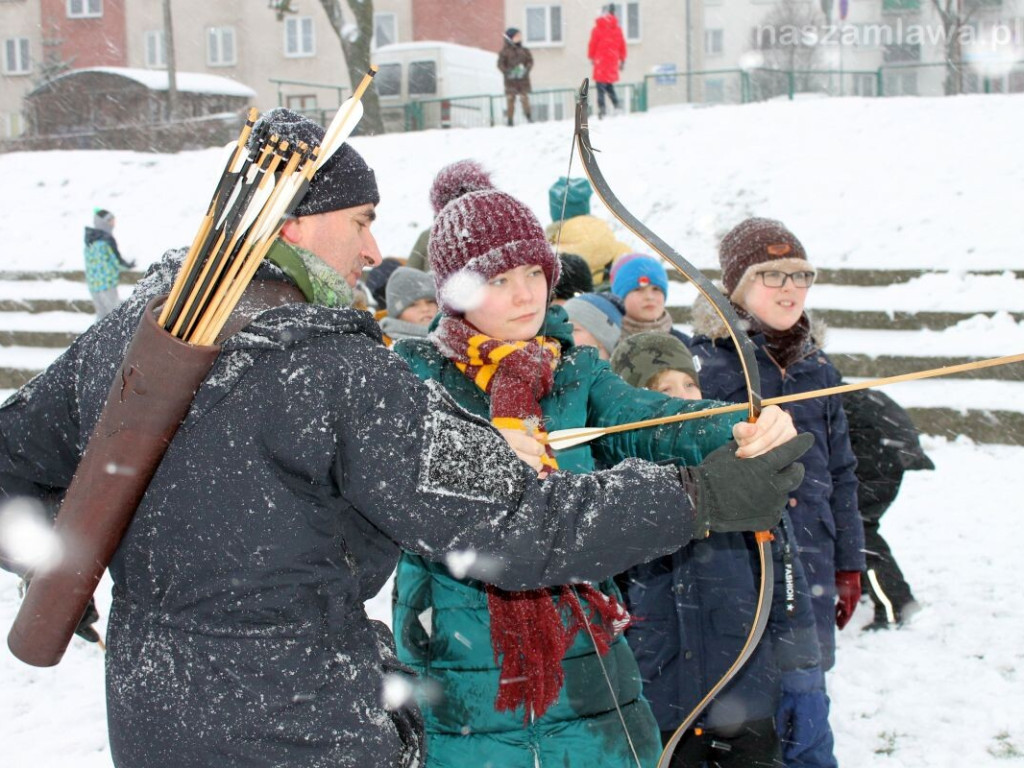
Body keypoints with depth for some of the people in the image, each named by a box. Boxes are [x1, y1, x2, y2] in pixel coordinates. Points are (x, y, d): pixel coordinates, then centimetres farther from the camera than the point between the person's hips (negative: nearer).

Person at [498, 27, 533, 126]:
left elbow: (530, 61, 8)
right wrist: (508, 72, -17)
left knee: (524, 97, 1)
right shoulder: (505, 51, -3)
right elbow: (500, 64, -3)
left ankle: (528, 115, 20)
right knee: (510, 99, -2)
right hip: (510, 80, -2)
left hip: (523, 79, 2)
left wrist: (526, 69, -10)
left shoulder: (524, 50, 6)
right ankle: (510, 120, 5)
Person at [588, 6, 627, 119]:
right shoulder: (617, 28, 6)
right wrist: (622, 60, 19)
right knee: (610, 86, 17)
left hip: (601, 60, -5)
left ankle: (601, 109, -18)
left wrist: (591, 57, 11)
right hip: (613, 61, 5)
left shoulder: (598, 28, -5)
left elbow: (592, 44, -3)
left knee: (601, 86, -6)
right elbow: (622, 45, 10)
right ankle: (616, 106, 2)